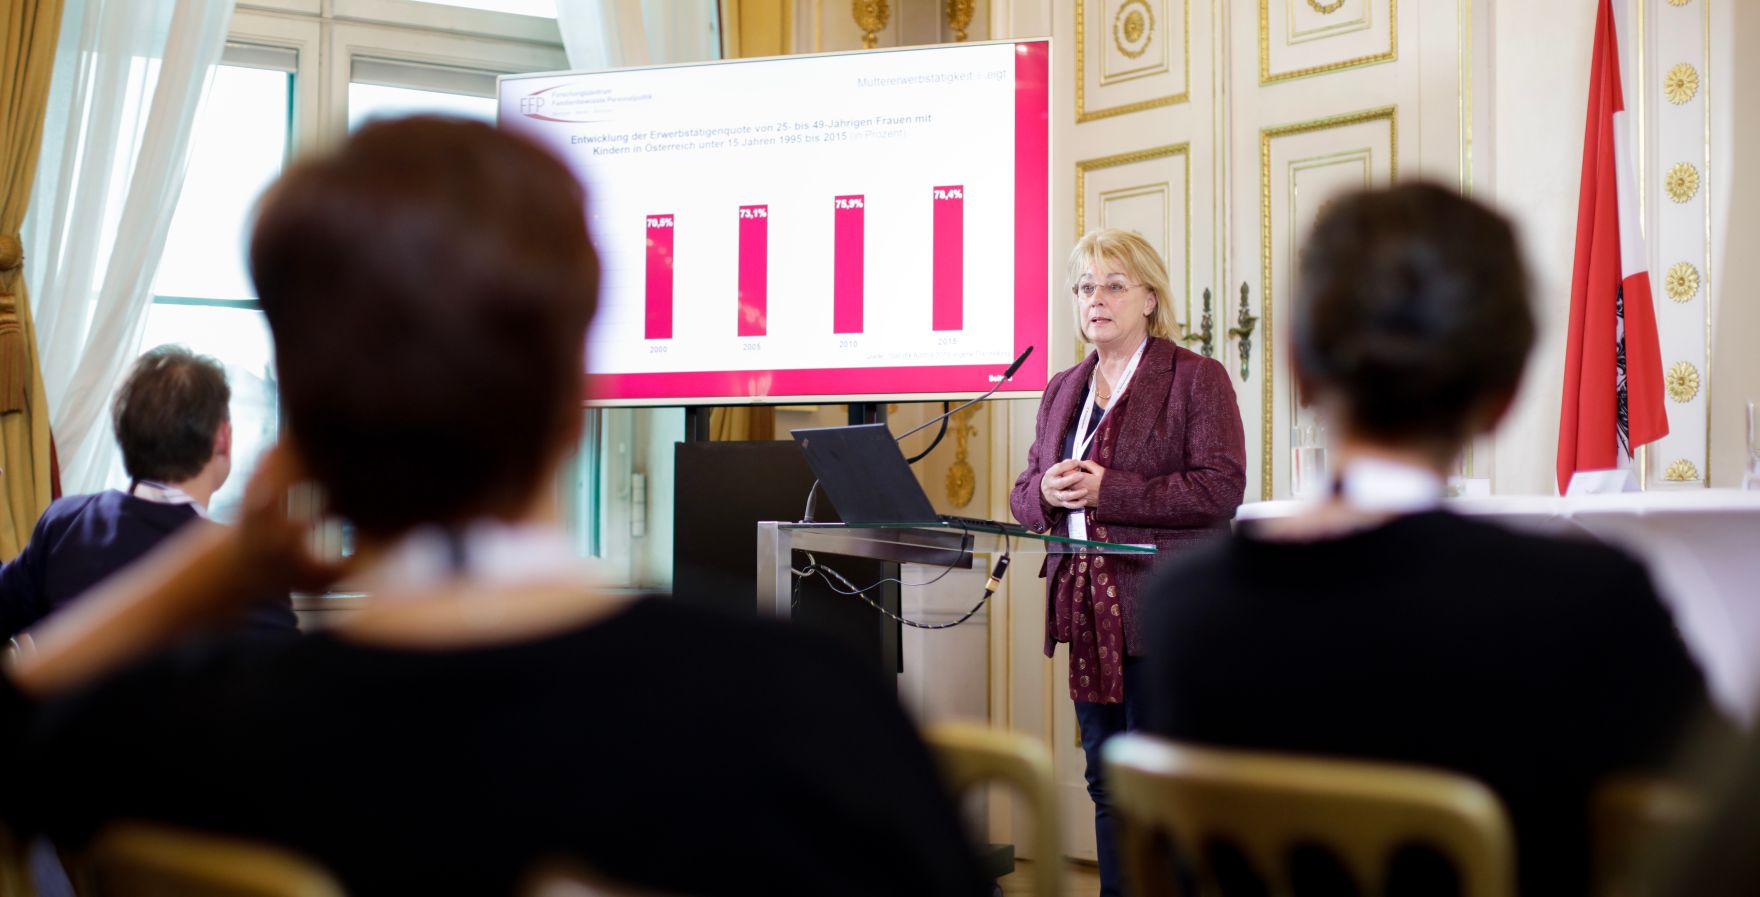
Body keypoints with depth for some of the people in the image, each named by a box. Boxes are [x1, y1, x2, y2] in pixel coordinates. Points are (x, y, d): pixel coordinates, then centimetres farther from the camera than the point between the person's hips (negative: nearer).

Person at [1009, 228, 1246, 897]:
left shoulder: (1196, 378, -3)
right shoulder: (1063, 390, 17)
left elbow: (1220, 489, -13)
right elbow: (1024, 497, 19)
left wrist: (1106, 489, -17)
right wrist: (1046, 492, -6)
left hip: (1163, 610, -6)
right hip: (1090, 612, 7)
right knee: (1108, 782, 13)